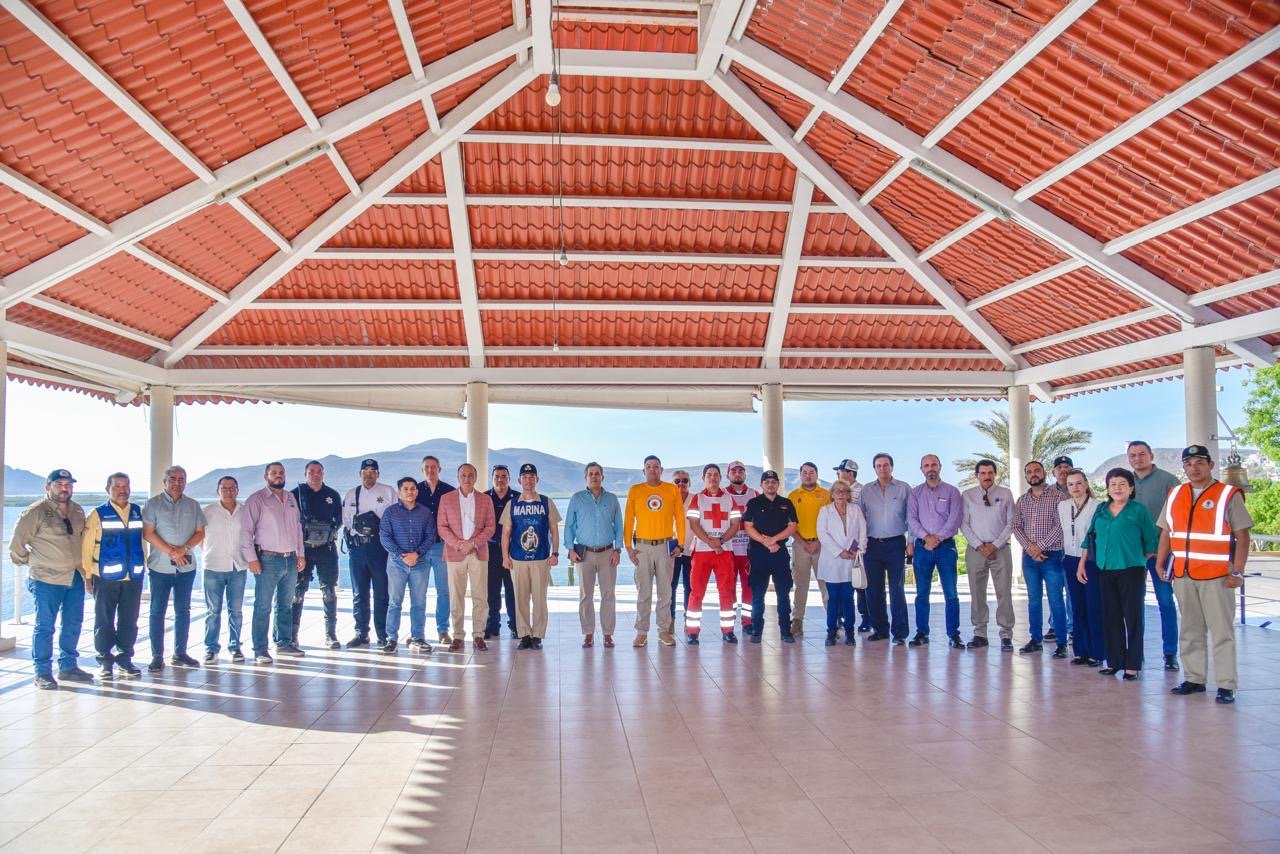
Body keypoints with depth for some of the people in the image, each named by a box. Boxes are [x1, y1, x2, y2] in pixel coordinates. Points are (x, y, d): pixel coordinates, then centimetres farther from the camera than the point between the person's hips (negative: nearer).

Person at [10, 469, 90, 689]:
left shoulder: (78, 511, 10)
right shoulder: (36, 512, -10)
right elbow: (16, 544, -6)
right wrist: (30, 563, 3)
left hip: (75, 578, 6)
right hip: (46, 580, -6)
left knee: (73, 624, 13)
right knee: (45, 627, 2)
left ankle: (68, 666, 26)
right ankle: (43, 673, 11)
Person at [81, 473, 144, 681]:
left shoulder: (138, 513, 9)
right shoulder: (97, 514, -2)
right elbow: (87, 547, -2)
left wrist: (143, 568, 8)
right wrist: (87, 575, -4)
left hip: (134, 577, 3)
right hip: (106, 578, -3)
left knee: (129, 621, 10)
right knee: (104, 622, 4)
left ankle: (125, 658, 21)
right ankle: (105, 662, 13)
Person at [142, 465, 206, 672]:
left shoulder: (193, 505, 9)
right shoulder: (153, 504, 0)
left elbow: (200, 533, 6)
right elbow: (148, 533, -7)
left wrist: (184, 549, -12)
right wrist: (171, 552, -14)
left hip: (186, 567, 3)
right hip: (160, 567, -3)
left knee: (183, 610, 9)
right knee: (157, 611, 1)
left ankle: (180, 653, 18)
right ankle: (157, 657, 7)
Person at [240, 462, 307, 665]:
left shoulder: (291, 498, 14)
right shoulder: (257, 499, -4)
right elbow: (246, 530, -8)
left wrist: (301, 553, 14)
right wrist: (251, 558, -13)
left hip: (291, 559, 6)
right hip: (268, 560, -6)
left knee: (285, 605, 14)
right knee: (263, 606, -4)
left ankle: (284, 643, 24)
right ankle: (260, 650, 1)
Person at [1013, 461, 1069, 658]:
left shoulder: (1057, 496, -4)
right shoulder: (1021, 501, 11)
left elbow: (1060, 525, -11)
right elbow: (1016, 526, 7)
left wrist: (1041, 545, -14)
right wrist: (1029, 546, -8)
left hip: (1052, 555, -4)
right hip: (1029, 556, 4)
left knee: (1056, 600, -3)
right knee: (1033, 599, 10)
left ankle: (1061, 643, 3)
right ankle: (1036, 639, 18)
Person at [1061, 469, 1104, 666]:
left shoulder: (1097, 506, -10)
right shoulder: (1062, 506, 8)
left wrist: (1083, 563, -11)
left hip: (1091, 561, -5)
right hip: (1070, 561, 5)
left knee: (1094, 607, -3)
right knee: (1077, 607, 9)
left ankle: (1096, 652, 6)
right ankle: (1081, 651, 16)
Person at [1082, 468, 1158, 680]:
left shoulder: (1138, 510, -1)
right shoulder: (1101, 510, 11)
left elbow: (1151, 541, 2)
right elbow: (1090, 539, 15)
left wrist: (1139, 559, 3)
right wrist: (1082, 563, 11)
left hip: (1131, 570, -4)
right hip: (1106, 570, 4)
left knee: (1132, 617, 0)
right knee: (1111, 617, 9)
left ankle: (1132, 665, 6)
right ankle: (1114, 661, 18)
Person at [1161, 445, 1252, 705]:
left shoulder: (1228, 495, -3)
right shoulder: (1175, 495, 11)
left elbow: (1242, 535, -5)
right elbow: (1166, 532, 15)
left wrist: (1238, 572, -12)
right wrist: (1160, 563, 7)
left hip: (1216, 575, -5)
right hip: (1182, 575, 5)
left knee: (1222, 632, -2)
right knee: (1190, 631, 12)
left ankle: (1226, 686, 4)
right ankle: (1195, 679, 21)